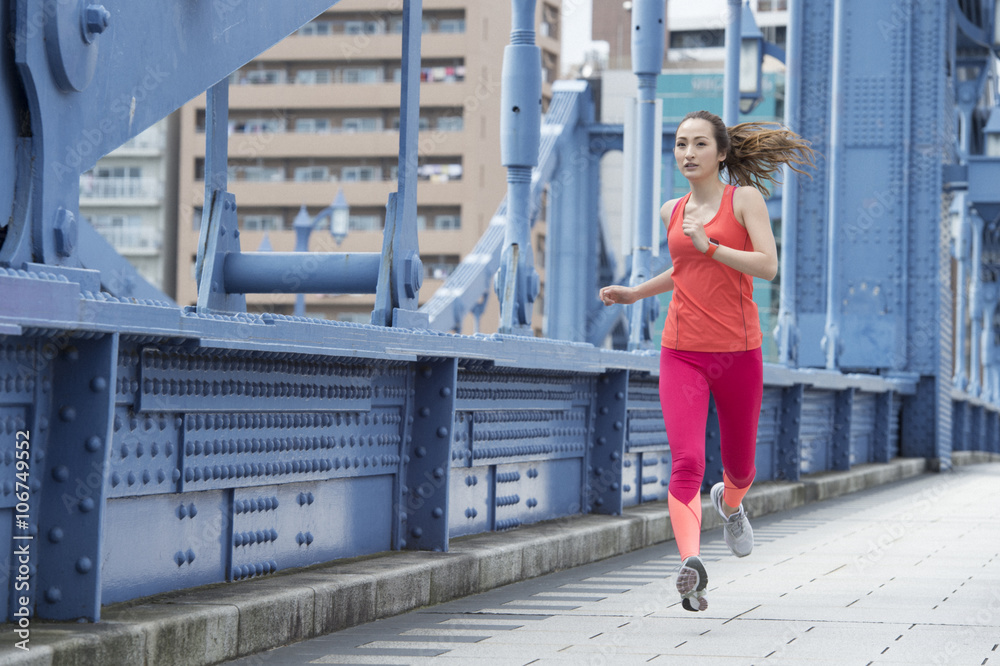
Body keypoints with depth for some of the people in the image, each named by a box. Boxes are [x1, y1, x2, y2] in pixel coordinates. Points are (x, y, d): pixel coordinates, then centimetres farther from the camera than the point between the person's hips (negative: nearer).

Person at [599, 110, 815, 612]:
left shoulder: (745, 198, -2)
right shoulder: (672, 212, 11)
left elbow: (768, 266, -15)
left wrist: (710, 247, -23)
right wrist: (634, 293, 19)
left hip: (738, 353, -2)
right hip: (682, 354, 2)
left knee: (739, 466, 16)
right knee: (686, 462, -20)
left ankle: (729, 503, 51)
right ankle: (691, 563, -32)